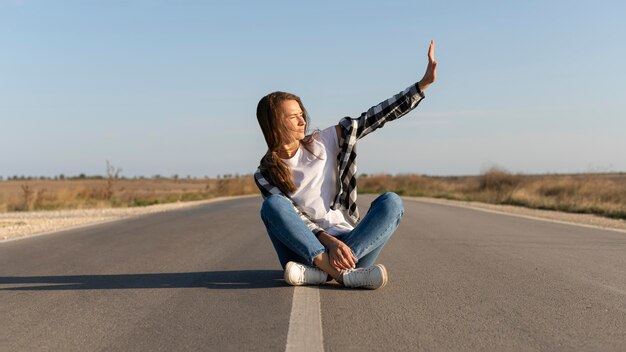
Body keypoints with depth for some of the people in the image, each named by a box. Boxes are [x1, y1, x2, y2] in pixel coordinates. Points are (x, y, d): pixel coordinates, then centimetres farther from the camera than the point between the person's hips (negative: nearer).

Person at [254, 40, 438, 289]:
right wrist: (328, 240, -26)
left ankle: (321, 269, -39)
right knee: (272, 205, -27)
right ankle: (340, 272, -44)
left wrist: (424, 83, 0)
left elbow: (375, 117, 5)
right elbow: (291, 217, -8)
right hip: (306, 244, -2)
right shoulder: (265, 175, 5)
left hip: (350, 242, 2)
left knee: (391, 202, -22)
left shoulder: (323, 142, 9)